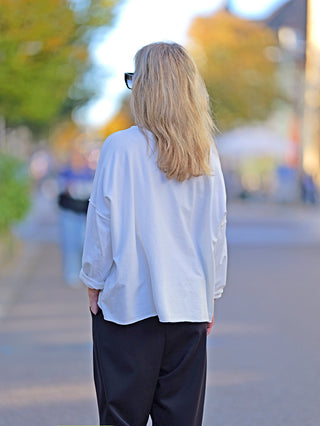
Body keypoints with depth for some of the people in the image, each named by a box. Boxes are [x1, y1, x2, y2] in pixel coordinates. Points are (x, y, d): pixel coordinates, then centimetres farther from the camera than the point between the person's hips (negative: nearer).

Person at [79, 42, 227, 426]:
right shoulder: (206, 154, 2)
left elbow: (103, 221, -6)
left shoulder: (121, 147, -10)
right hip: (190, 304, 4)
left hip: (128, 303, -3)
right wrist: (210, 294, 15)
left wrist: (93, 282, 6)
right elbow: (217, 229, 6)